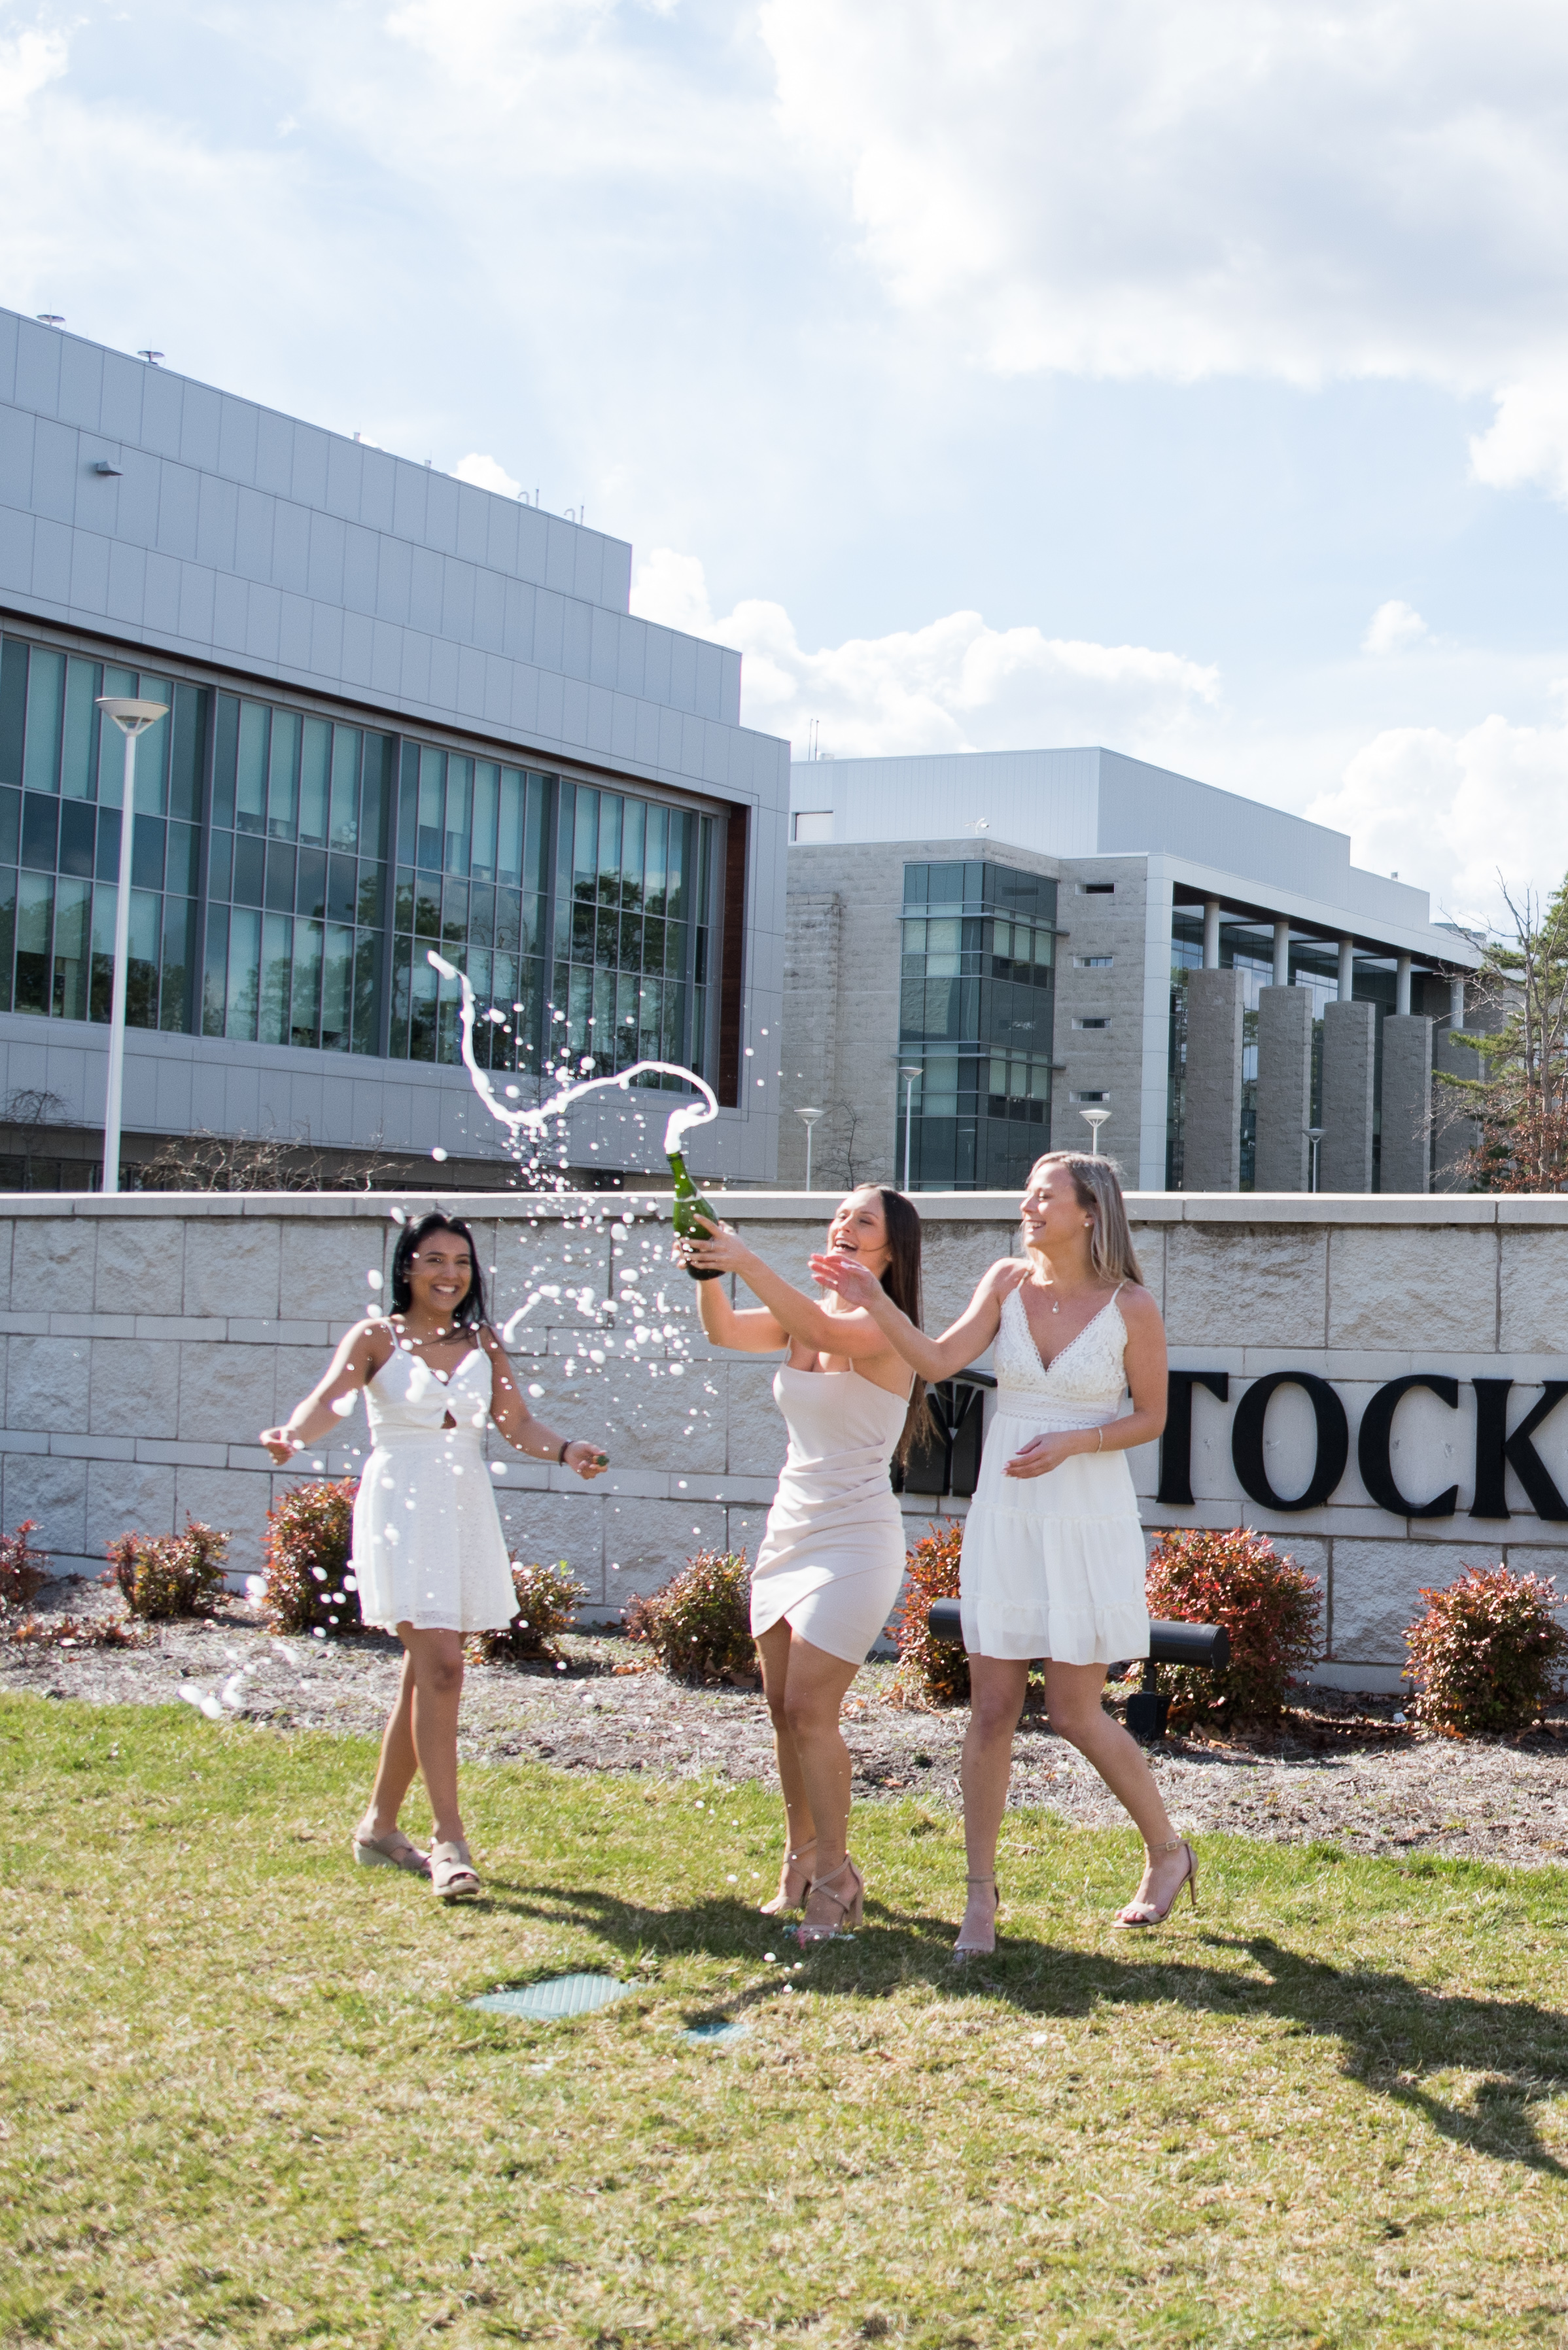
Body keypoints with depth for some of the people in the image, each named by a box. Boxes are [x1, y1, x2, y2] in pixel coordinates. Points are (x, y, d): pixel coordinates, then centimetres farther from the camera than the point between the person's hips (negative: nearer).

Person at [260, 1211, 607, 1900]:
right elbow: (330, 1399, -15)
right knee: (440, 1667, -16)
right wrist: (292, 1435, -36)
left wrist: (565, 1451, -15)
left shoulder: (483, 1343, 12)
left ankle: (380, 1828, 24)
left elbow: (517, 1423, 5)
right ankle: (448, 1841, -13)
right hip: (401, 1505, -5)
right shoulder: (376, 1338, 1)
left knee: (423, 1675, 11)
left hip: (465, 1508, 5)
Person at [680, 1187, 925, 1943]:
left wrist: (747, 1262, -39)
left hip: (855, 1537, -7)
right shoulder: (802, 1319, 9)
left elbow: (827, 1333, -31)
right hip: (790, 1530, 7)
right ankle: (800, 1861, 20)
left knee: (810, 1709, -9)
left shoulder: (886, 1328, -11)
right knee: (782, 1706, 8)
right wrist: (708, 1272, -26)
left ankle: (835, 1879, 3)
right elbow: (727, 1332, -6)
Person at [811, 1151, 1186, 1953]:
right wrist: (874, 1302, -23)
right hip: (1004, 1518, 4)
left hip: (1086, 1523, -3)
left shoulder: (1130, 1307, -8)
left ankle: (1166, 1851, 24)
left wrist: (1070, 1443, -16)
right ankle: (981, 1893, 12)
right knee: (991, 1708, 2)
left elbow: (1150, 1418, -1)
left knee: (1074, 1711, 1)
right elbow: (940, 1360, -9)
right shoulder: (1008, 1282, 2)